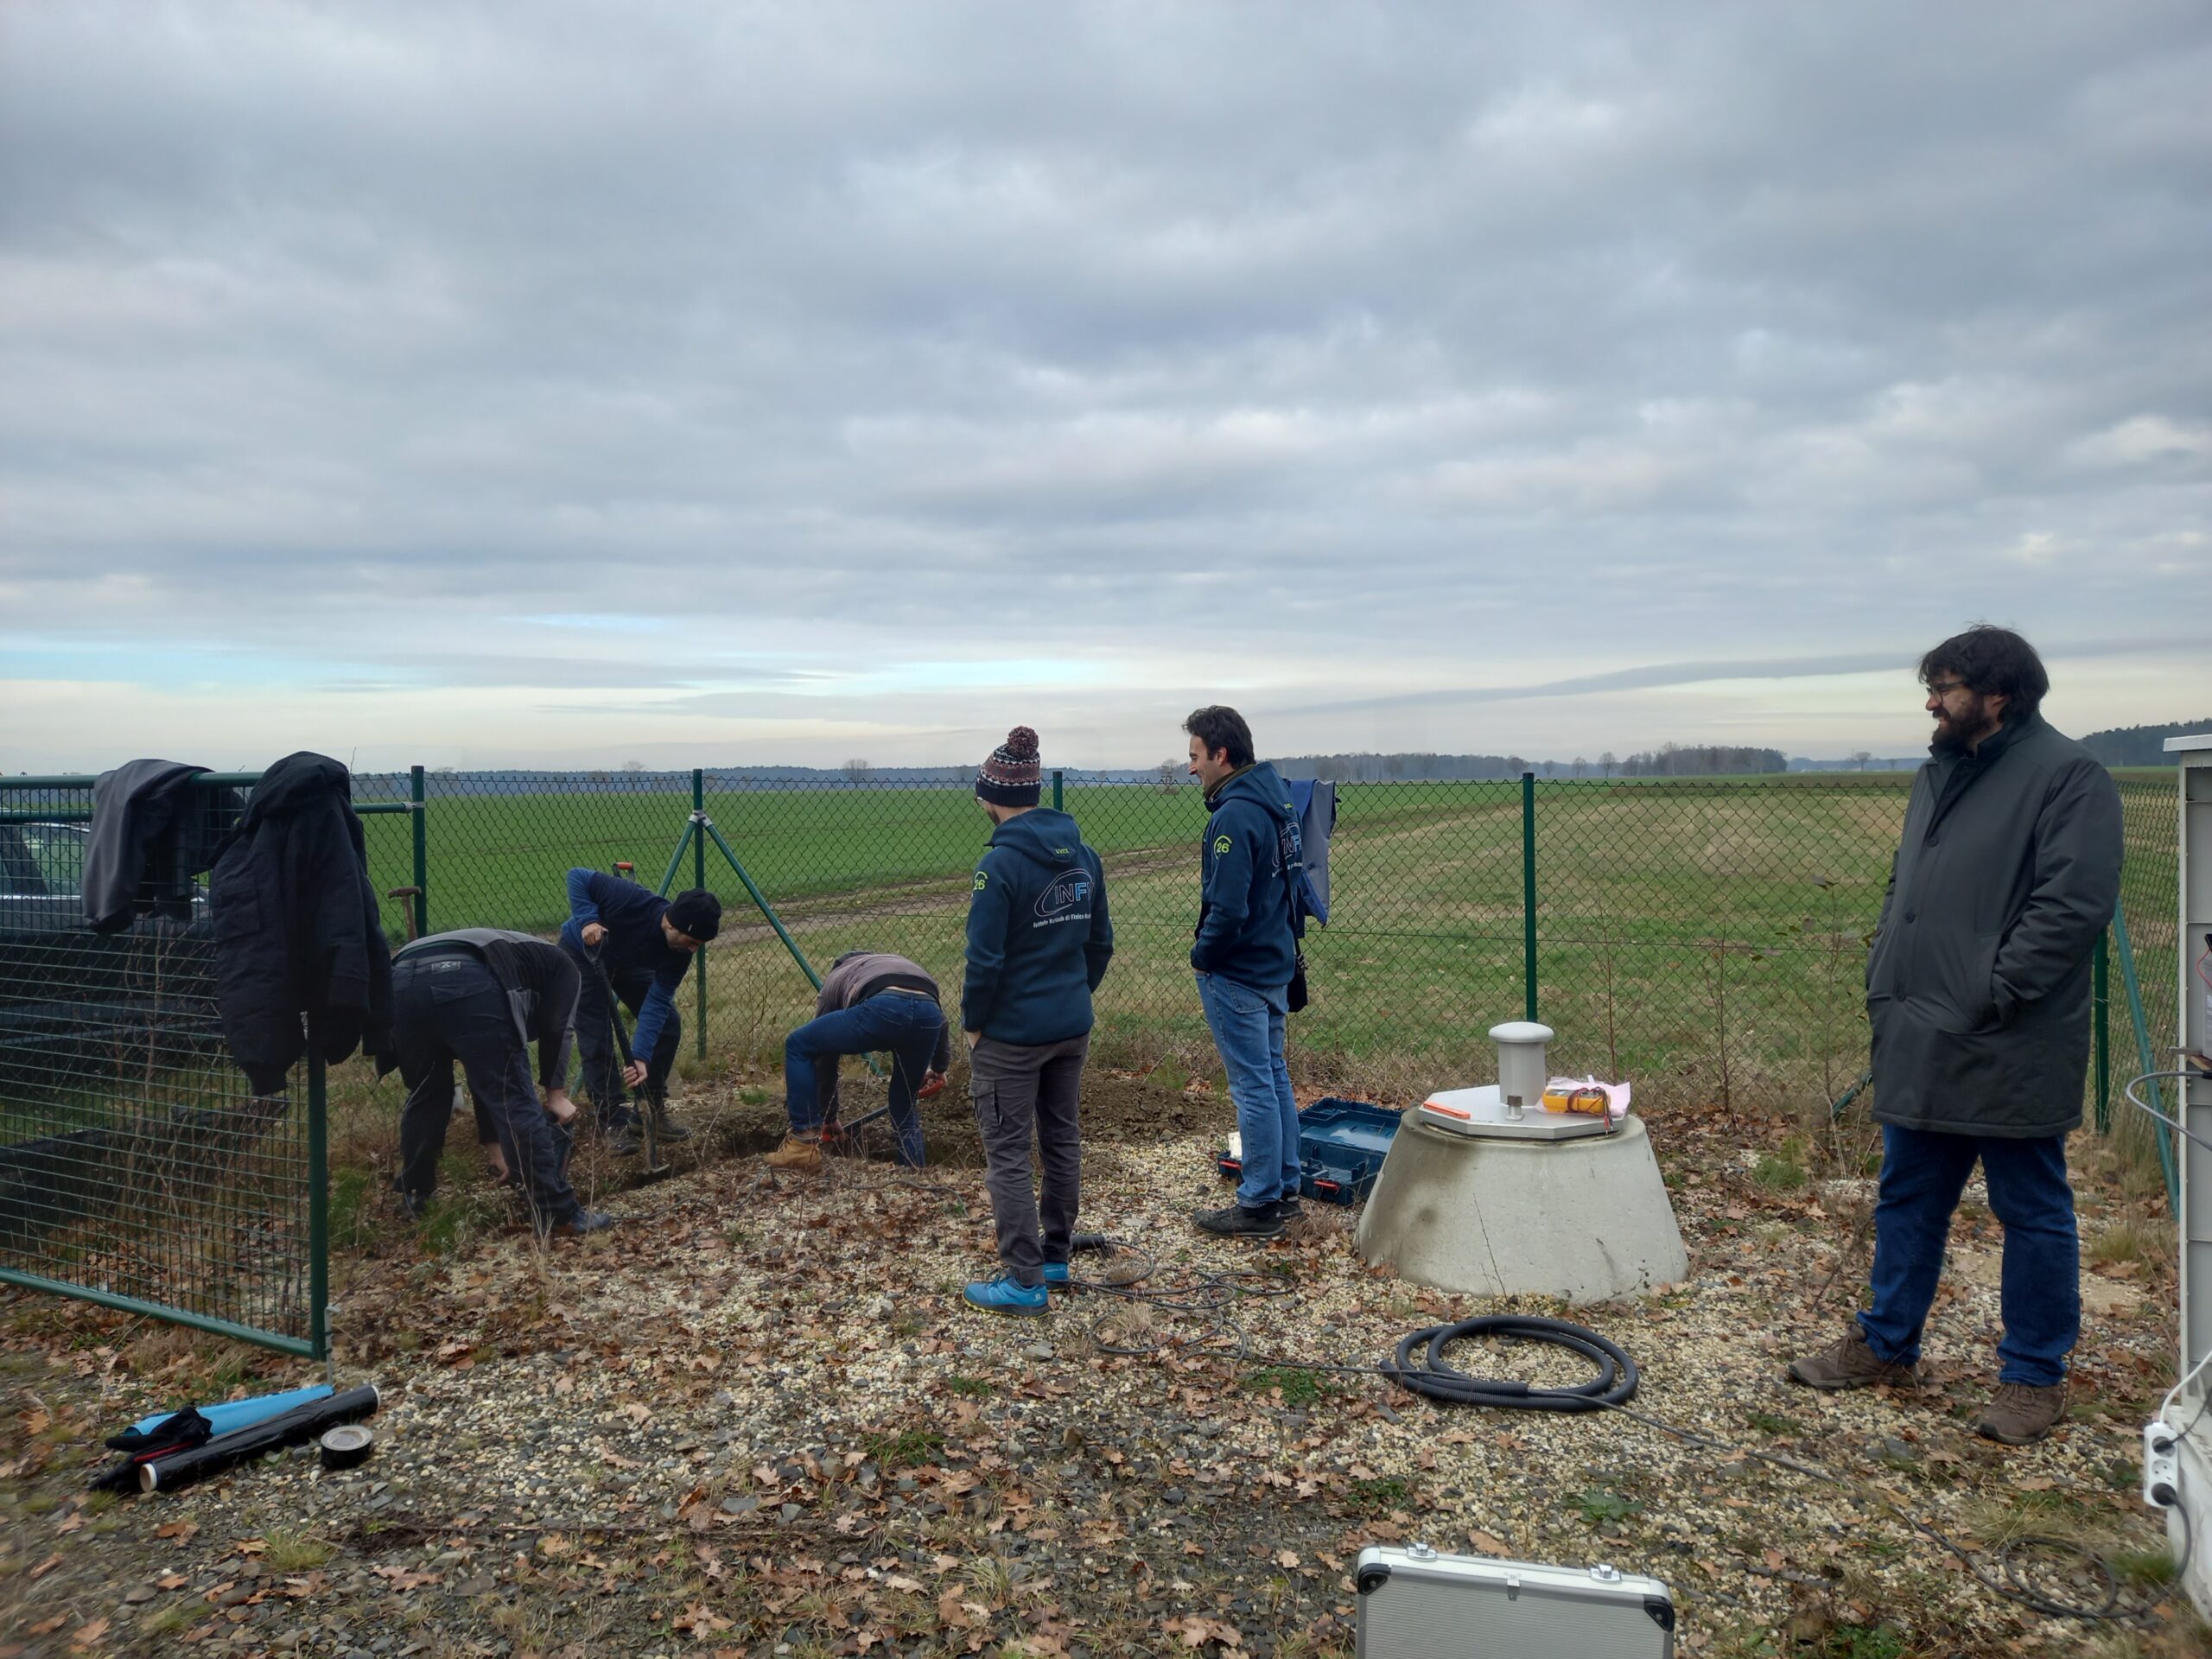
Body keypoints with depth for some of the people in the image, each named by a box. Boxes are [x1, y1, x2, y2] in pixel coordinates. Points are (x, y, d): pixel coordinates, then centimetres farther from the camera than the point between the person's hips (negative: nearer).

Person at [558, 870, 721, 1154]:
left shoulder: (680, 952, -24)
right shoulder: (633, 900, -40)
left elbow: (657, 1002, -25)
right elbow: (577, 877, -29)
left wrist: (641, 1056, -33)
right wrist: (587, 920, -43)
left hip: (627, 962, 5)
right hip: (582, 953, -5)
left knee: (668, 1025, -3)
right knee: (597, 1040, -12)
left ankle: (650, 1111, 10)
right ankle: (613, 1121, 1)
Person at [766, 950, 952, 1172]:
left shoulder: (835, 979, 38)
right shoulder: (904, 965, 45)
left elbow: (824, 1060, 41)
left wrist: (829, 1119, 51)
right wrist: (939, 1067, 42)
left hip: (883, 1008, -4)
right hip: (930, 1015, 4)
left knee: (798, 1046, 18)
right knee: (905, 1106, 27)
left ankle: (804, 1144, 16)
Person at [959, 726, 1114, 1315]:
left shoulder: (1001, 863, -19)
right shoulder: (1083, 855, 3)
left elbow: (985, 959, -20)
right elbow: (1100, 943, 9)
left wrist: (973, 1022, -7)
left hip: (1011, 1035, -7)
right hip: (1073, 1027, 7)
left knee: (1007, 1154, 3)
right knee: (1062, 1139, 18)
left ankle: (1024, 1281, 8)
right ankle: (1055, 1255, 32)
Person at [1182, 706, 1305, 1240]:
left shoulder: (1234, 816, -22)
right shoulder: (1277, 800, 8)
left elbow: (1227, 909, -25)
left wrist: (1202, 955, -9)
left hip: (1236, 974, -10)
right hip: (1275, 965, 10)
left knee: (1253, 1088, -1)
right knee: (1274, 1079, 16)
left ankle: (1259, 1204, 9)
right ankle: (1284, 1190, 26)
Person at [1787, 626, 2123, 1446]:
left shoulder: (2066, 775, -11)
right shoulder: (1939, 774, 15)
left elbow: (2074, 904, -19)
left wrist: (1993, 996, -20)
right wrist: (1883, 984, 11)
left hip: (2009, 1054, -8)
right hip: (1919, 1045, 8)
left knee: (2033, 1213, 7)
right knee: (1907, 1200, 17)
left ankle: (2035, 1376, 20)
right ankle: (1887, 1343, 31)